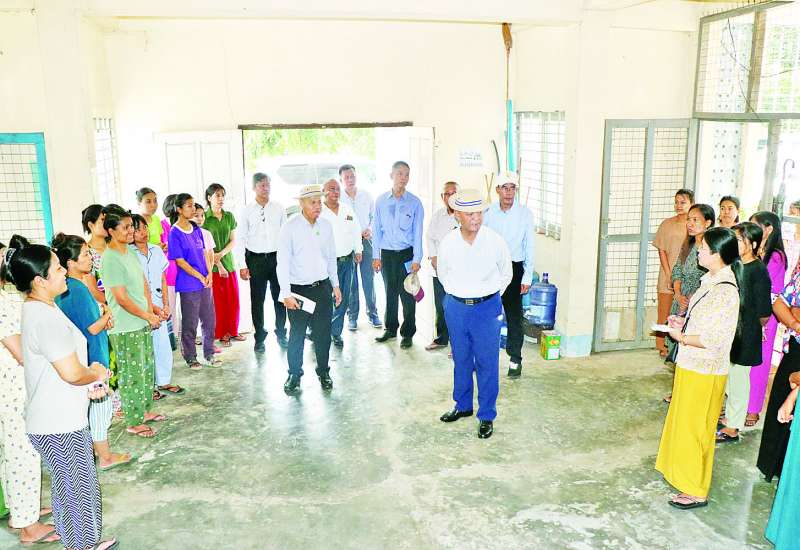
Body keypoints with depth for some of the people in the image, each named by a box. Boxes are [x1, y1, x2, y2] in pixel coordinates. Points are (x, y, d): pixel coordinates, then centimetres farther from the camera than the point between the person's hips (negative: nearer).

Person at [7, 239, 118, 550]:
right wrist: (96, 374, -6)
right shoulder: (46, 318, -26)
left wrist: (87, 384, 5)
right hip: (60, 426, -10)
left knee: (66, 486, 23)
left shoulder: (36, 309, 7)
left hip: (56, 419, 10)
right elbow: (72, 372, -27)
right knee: (79, 489, 7)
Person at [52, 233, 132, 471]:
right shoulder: (79, 289, -24)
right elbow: (94, 328, -22)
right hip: (92, 358, -9)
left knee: (88, 405, 20)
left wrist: (101, 317, 1)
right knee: (100, 405, 4)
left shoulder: (66, 287, 5)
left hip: (80, 358, 9)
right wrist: (107, 314, -5)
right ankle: (105, 456, 16)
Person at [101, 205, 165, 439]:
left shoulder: (130, 252, 8)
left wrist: (151, 309, 2)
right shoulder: (110, 259, -19)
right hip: (125, 329, -9)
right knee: (132, 375, 2)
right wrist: (149, 316, -12)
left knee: (147, 368, 19)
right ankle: (133, 422, 14)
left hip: (142, 323, 9)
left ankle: (144, 411, 34)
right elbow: (121, 298, -20)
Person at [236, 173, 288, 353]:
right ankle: (259, 337, 18)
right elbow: (240, 239, -1)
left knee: (279, 297, 8)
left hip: (277, 257, 2)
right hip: (255, 259, -1)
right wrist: (243, 265, -7)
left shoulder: (278, 208, 4)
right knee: (257, 300, 5)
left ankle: (281, 334, 24)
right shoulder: (246, 211, -1)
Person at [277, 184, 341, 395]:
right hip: (298, 290, -4)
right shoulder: (290, 227, -10)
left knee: (323, 333, 9)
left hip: (323, 287, 4)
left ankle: (323, 372, 26)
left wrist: (335, 285, 14)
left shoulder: (326, 225, 4)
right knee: (297, 334, 3)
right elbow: (282, 262, -10)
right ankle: (294, 374, 19)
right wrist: (286, 294, -14)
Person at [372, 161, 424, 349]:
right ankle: (390, 329, 26)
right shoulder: (381, 201, 3)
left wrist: (416, 259, -7)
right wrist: (376, 256, 3)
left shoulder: (414, 202, -3)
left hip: (406, 254, -2)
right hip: (386, 254, 2)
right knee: (390, 293, 12)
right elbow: (377, 229, 7)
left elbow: (417, 233, -2)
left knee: (407, 295, 2)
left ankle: (407, 334, 14)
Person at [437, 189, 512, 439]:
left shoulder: (495, 241, -11)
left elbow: (506, 274, 5)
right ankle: (462, 406, 35)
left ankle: (486, 415, 18)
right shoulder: (447, 243, -6)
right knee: (461, 359, 16)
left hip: (487, 308, -2)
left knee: (487, 363, 3)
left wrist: (489, 296, 9)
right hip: (456, 307, 2)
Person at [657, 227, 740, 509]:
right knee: (684, 421, 22)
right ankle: (682, 470, 40)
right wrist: (684, 321, 4)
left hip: (704, 372, -9)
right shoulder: (711, 280, 4)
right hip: (691, 366, 9)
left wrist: (681, 337, -16)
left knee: (693, 427, 4)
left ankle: (697, 492, 19)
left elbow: (714, 339, -28)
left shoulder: (725, 291, -25)